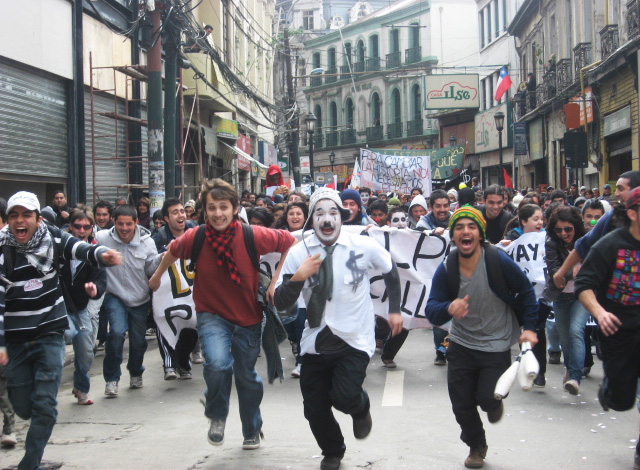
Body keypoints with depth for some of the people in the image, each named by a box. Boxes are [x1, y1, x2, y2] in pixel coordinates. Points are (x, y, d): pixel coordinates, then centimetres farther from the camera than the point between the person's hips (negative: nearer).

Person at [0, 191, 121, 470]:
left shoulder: (52, 239, -5)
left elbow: (80, 249, -23)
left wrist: (101, 255, -46)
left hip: (50, 335, 0)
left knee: (44, 405, -6)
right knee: (23, 407, 7)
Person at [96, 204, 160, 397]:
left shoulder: (146, 241, -7)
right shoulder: (102, 238, -13)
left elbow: (151, 269, -2)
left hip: (140, 299, 3)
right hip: (114, 296, -2)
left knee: (138, 341, 11)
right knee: (117, 332, -23)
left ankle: (136, 373, 42)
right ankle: (111, 379, -5)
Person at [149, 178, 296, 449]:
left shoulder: (254, 236, -20)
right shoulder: (195, 238, -16)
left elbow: (289, 242, -5)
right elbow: (173, 251, 6)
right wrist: (157, 275, 21)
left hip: (248, 317, 1)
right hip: (212, 314, -1)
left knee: (247, 376, 17)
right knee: (218, 363, -28)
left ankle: (252, 431, 44)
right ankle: (217, 417, 4)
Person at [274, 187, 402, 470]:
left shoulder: (364, 247, -8)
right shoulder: (298, 253, -6)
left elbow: (390, 270, 13)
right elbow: (281, 304, -7)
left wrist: (395, 309, 13)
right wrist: (298, 277, -24)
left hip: (354, 340, -2)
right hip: (316, 342, 2)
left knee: (345, 397, -22)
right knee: (315, 408, 6)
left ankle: (361, 408, 18)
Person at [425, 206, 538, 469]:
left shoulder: (499, 261, -19)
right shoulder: (446, 270, -12)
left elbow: (526, 292, -4)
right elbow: (431, 311, -15)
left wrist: (529, 328, -6)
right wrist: (448, 309, -37)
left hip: (496, 346, -2)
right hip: (461, 345, 3)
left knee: (487, 398, -11)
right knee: (461, 404, 5)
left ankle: (493, 403, 29)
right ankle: (476, 446, 33)